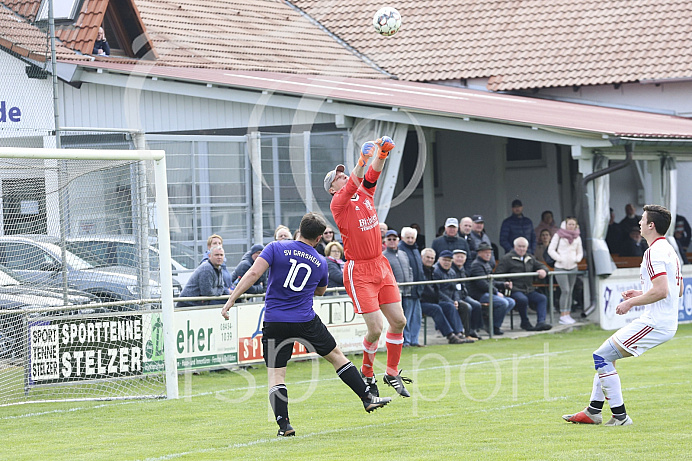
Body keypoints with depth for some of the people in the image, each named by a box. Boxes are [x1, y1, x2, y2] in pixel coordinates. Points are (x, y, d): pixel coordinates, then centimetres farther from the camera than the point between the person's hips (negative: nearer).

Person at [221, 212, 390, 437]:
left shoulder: (277, 248, -3)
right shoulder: (321, 263, 5)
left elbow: (253, 273, -14)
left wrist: (231, 300, -12)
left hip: (275, 322, -1)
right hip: (306, 321, 1)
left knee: (276, 373, 4)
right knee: (335, 355, 19)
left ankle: (284, 424, -8)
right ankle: (367, 398, 25)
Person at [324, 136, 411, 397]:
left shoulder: (365, 194, 10)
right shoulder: (338, 204, -8)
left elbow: (372, 175, -5)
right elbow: (353, 184, -26)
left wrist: (382, 155, -24)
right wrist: (362, 161, -40)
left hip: (381, 265, 6)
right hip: (359, 272, -6)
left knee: (398, 321, 3)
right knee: (375, 328, -10)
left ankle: (392, 372, 19)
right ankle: (366, 373, 14)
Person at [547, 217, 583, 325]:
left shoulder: (577, 238, 12)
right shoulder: (558, 235, -1)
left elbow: (580, 252, 21)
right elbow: (551, 250, -3)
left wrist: (577, 259, 1)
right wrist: (559, 258, -11)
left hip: (572, 267, 5)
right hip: (560, 267, -5)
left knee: (570, 291, 5)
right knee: (565, 290, -13)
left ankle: (567, 315, 10)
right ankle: (563, 316, -10)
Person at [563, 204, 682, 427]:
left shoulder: (654, 252, -15)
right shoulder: (669, 250, 17)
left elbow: (662, 291, -25)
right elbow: (677, 290, 23)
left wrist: (631, 303, -14)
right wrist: (641, 294, 19)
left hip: (654, 323, -11)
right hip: (665, 322, 11)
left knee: (602, 356, -8)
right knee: (605, 356, 18)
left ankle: (620, 416, -7)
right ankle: (593, 412, 21)